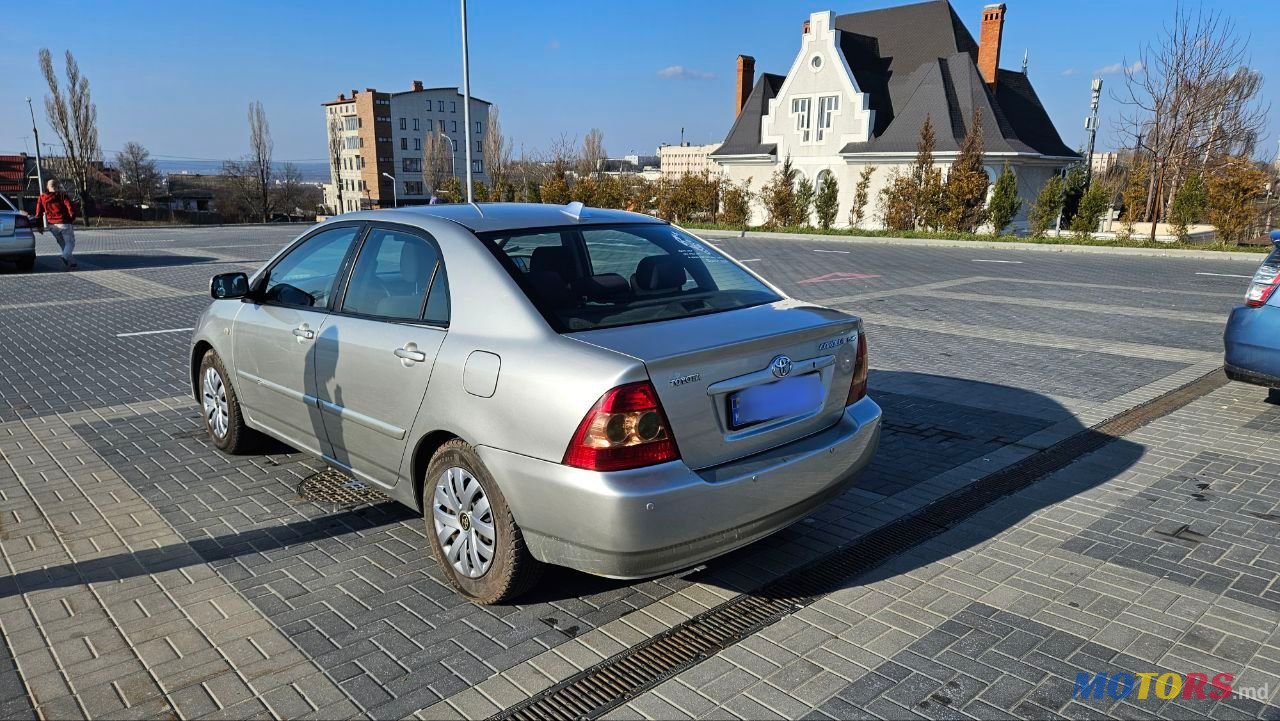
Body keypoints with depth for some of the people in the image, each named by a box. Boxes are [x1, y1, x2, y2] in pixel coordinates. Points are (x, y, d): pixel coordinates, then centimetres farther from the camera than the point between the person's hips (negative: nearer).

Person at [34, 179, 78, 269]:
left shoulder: (42, 197, 10)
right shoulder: (62, 195, -2)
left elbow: (38, 213, 10)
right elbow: (70, 208, -14)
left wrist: (39, 226, 16)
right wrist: (73, 218, -3)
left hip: (52, 225, 4)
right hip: (64, 223, -4)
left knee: (63, 244, 17)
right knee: (70, 242, 1)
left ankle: (71, 262, 12)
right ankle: (65, 257, -25)